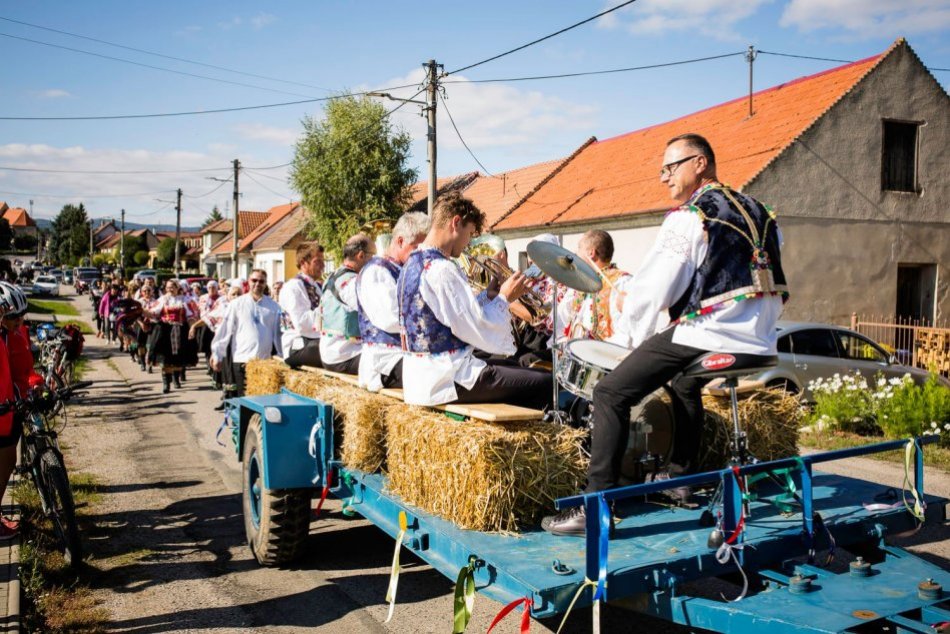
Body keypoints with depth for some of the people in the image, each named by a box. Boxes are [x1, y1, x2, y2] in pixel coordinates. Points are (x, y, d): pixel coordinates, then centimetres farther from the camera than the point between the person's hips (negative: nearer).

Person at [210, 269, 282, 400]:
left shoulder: (273, 306, 6)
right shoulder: (236, 304, 3)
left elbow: (277, 333, 7)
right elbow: (225, 330, 2)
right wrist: (217, 354, -1)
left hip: (266, 360, 1)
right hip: (241, 360, -1)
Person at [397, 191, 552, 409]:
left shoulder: (412, 263, 11)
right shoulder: (441, 269, -20)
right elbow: (480, 332, -20)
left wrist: (489, 294, 8)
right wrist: (504, 298, -6)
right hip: (447, 380, -10)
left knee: (520, 368, 24)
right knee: (547, 383, -8)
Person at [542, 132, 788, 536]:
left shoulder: (689, 217, -7)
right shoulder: (757, 211, 17)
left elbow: (652, 288, -9)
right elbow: (773, 282, 23)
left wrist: (640, 338, 7)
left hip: (710, 334, -9)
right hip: (760, 340, 9)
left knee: (611, 393, -6)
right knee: (684, 383, 36)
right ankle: (681, 477, 40)